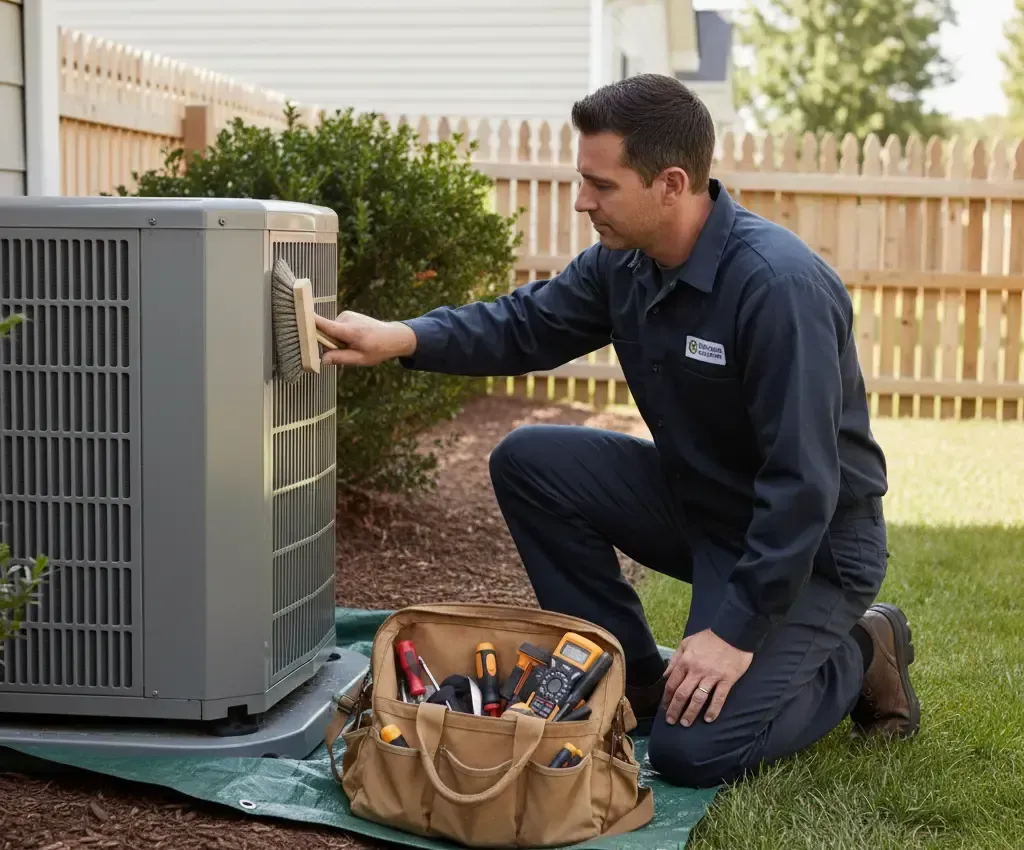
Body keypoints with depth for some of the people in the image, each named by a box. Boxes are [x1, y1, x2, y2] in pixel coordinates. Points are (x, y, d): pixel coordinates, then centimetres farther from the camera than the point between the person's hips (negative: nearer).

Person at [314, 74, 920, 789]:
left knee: (693, 750, -19)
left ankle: (858, 654, 8)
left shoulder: (781, 285, -30)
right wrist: (405, 338, -13)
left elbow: (805, 482, -30)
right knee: (528, 461, -5)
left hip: (812, 542, -8)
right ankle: (637, 679, 5)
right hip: (695, 502, 8)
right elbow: (527, 323, 5)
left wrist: (736, 630, -28)